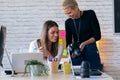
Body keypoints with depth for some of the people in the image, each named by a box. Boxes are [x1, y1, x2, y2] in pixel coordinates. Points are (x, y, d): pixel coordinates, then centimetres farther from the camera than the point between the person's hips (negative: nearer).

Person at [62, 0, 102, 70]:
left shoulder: (90, 14, -4)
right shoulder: (68, 22, 6)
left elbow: (97, 36, -6)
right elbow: (69, 42, 9)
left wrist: (84, 43, -20)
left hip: (91, 51, -3)